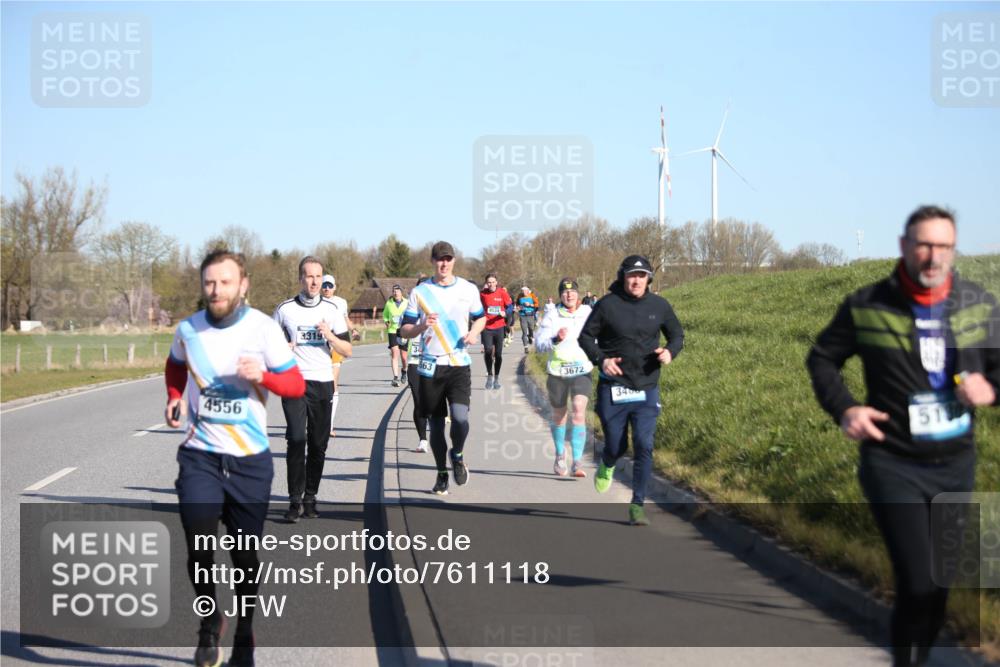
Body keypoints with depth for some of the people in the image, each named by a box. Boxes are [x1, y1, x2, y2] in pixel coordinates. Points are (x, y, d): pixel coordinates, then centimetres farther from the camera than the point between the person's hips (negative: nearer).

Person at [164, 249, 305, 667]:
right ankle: (210, 621, 12)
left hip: (250, 459, -1)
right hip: (200, 456, 1)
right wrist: (175, 398, 4)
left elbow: (296, 385, -5)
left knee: (245, 554, 7)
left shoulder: (263, 328, -8)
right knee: (199, 545, -14)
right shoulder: (188, 330, 0)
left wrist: (263, 376, -24)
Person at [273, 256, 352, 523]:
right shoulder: (284, 309, 4)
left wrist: (329, 336, -12)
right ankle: (295, 501, -10)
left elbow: (347, 351, 7)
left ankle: (310, 498, 14)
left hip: (323, 383, 2)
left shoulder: (331, 309, 8)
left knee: (318, 445, 4)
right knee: (296, 440, -13)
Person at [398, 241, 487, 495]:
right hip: (431, 366, 1)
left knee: (460, 416, -19)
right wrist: (422, 326, -18)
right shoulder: (420, 292, 2)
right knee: (436, 422, 7)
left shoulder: (468, 290, 5)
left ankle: (457, 455, 11)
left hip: (459, 363, -1)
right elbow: (404, 330, 3)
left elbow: (480, 317, 20)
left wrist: (474, 332, -2)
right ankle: (442, 474, 23)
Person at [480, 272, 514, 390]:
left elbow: (510, 306, -2)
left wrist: (505, 313, -20)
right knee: (488, 351, -15)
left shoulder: (502, 292, -3)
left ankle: (496, 378, 22)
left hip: (499, 327, 0)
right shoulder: (483, 294, -1)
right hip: (487, 327, 0)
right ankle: (490, 376, 3)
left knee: (498, 354, 6)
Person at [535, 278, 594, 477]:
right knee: (559, 415, 12)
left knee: (579, 411, -19)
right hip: (557, 372, 0)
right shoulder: (551, 315, -2)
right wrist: (556, 339, -26)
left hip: (582, 371, 0)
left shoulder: (588, 313, 2)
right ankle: (560, 455, 37)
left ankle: (578, 462, -20)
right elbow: (539, 344, -8)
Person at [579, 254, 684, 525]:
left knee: (644, 446, -8)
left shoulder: (659, 305, 2)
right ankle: (607, 465, 44)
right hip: (613, 389, -1)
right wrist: (600, 359, -13)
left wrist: (670, 351, -7)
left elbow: (677, 334, 15)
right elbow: (586, 336, 4)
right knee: (616, 446, 6)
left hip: (647, 390, 1)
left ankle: (637, 505, 1)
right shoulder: (607, 305, -5)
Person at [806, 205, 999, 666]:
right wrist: (843, 408, -10)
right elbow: (822, 359, 6)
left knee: (940, 584, 16)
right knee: (918, 585, -15)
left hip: (956, 466, 4)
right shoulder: (866, 307, -8)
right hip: (894, 467, -4)